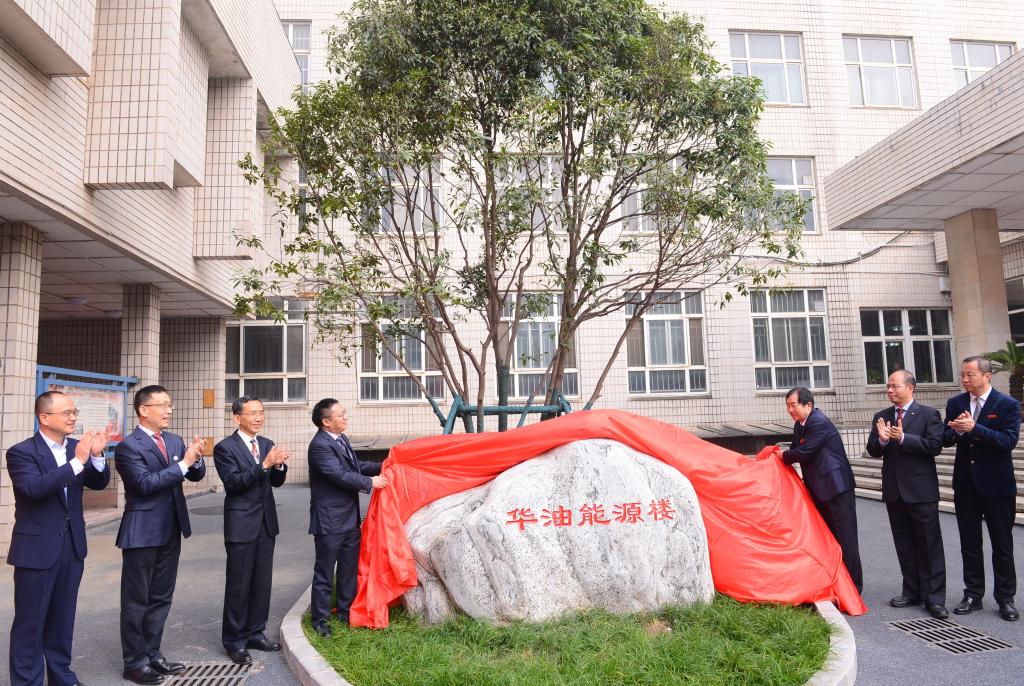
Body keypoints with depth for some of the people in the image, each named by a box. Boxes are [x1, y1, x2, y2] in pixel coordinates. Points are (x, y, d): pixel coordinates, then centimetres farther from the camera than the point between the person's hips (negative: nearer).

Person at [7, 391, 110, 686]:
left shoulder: (76, 447, 4)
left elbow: (99, 484, 4)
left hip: (72, 546, 6)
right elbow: (34, 487, -28)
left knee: (63, 618, 17)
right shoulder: (21, 451, -12)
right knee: (30, 621, 5)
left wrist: (96, 456, -14)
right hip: (37, 548, -5)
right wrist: (77, 461, -32)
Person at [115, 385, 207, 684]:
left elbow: (196, 475, 7)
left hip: (170, 531, 7)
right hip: (142, 533, -7)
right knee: (137, 600, 6)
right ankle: (134, 662, 17)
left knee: (161, 598, 15)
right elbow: (145, 483, -23)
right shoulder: (128, 446, -13)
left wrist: (196, 458, -13)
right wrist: (183, 463, -24)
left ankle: (152, 654, 28)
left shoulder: (174, 440, 8)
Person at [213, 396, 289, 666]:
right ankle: (234, 640, 16)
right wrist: (264, 464, -28)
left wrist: (278, 465, -14)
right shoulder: (225, 448, -9)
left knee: (262, 582, 13)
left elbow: (276, 482, 8)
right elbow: (233, 482, -19)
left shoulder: (267, 444, 9)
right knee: (239, 584, 3)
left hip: (266, 522, 6)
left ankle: (255, 632, 27)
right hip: (241, 524, -6)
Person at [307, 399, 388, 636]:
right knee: (324, 572, 5)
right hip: (329, 521, -9)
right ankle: (320, 619, 19)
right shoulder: (320, 445, -20)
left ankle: (346, 611, 32)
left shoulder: (341, 439, 9)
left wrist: (381, 467, 5)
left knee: (349, 568, 18)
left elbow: (356, 466, 18)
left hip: (350, 518, 9)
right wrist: (370, 483, -15)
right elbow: (340, 475, -24)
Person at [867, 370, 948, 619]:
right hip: (894, 490, 5)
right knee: (904, 544, 12)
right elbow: (873, 451, 5)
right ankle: (913, 592, 22)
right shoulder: (881, 416, 9)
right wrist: (881, 439, -15)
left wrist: (903, 438, -22)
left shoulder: (929, 414, -4)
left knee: (930, 544, 1)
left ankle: (935, 598, 7)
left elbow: (935, 446, -15)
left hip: (921, 489, -5)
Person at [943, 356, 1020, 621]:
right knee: (969, 544, 11)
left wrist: (974, 428, -27)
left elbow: (1009, 441, -18)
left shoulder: (1008, 405, -7)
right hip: (965, 484, 4)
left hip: (996, 485, -4)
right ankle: (973, 595, 21)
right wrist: (957, 430, -18)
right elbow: (945, 440, 2)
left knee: (1002, 545, 7)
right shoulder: (955, 403, 5)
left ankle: (1005, 599, 19)